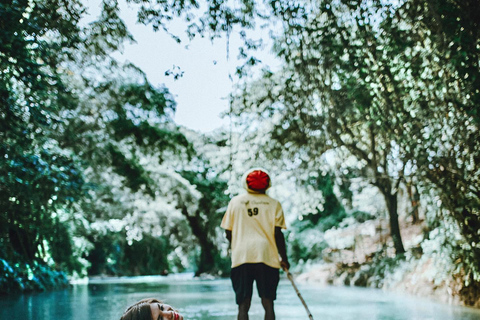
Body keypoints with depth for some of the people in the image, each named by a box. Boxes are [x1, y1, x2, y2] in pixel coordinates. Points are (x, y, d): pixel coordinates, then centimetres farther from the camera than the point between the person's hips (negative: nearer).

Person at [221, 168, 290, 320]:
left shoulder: (235, 202, 8)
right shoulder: (274, 204, 5)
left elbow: (228, 233, 9)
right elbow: (278, 234, 0)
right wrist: (284, 259, 9)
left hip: (241, 257, 1)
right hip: (267, 256, -1)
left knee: (243, 305, 3)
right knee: (268, 303, 5)